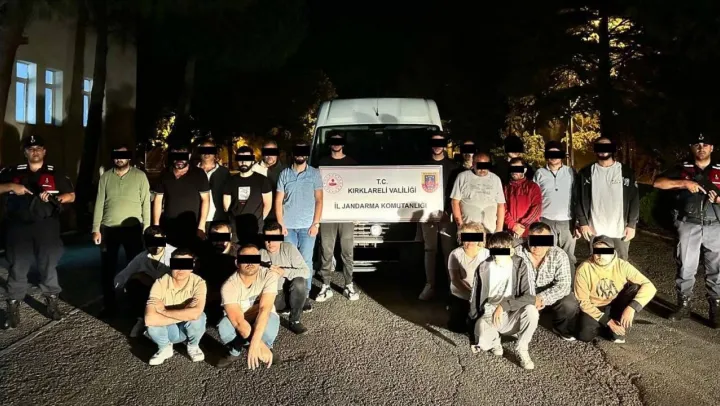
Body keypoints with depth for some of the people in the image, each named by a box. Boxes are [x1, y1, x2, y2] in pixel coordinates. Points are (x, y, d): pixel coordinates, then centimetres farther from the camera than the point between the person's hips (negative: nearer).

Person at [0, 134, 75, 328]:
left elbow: (71, 196, 7)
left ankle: (52, 302, 18)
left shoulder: (56, 174, 8)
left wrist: (54, 198, -11)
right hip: (19, 227, 0)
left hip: (46, 227, 0)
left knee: (48, 265, 6)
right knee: (17, 267, 3)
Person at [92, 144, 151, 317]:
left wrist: (146, 228, -6)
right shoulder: (105, 176, 7)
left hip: (132, 228, -2)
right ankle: (109, 305, 20)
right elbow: (99, 203, 7)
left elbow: (146, 203, -2)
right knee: (108, 269, 9)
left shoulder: (140, 176, -1)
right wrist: (96, 229, 2)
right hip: (108, 229, 2)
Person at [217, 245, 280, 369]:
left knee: (269, 326, -37)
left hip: (264, 318, 0)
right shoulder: (229, 286, -25)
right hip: (240, 322, 1)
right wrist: (260, 345, -45)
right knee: (224, 328, -33)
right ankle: (235, 351, 1)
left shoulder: (269, 276, -25)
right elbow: (238, 321, -34)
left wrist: (255, 342, -47)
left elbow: (264, 309, -35)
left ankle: (267, 346, 0)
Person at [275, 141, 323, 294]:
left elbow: (319, 200, 2)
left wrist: (316, 224, -6)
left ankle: (305, 293, 5)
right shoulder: (285, 174, 7)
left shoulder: (314, 173, 4)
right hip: (288, 226, 1)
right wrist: (280, 224, -1)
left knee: (306, 261, -1)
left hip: (307, 226, -1)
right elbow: (278, 201, 6)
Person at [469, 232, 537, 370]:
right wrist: (476, 323, 3)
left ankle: (522, 349, -6)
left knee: (531, 310, -33)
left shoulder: (519, 266, -10)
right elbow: (475, 298, 2)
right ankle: (494, 340, 10)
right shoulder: (483, 268, -8)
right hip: (489, 316, 0)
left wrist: (504, 305, -29)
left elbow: (530, 297, -21)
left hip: (511, 316, 0)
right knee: (483, 342, -32)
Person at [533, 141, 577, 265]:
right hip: (546, 221, 0)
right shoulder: (540, 173, 6)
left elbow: (577, 197, 6)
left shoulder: (571, 172, 6)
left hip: (567, 221, 0)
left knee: (568, 257, 4)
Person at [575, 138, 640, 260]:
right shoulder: (586, 173, 5)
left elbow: (634, 199, 3)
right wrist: (583, 222, -4)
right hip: (594, 231, 0)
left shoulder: (626, 172, 4)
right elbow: (580, 199, 4)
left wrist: (632, 225, -3)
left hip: (620, 231, 0)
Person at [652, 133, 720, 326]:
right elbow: (657, 183, -5)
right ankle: (683, 305, 17)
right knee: (685, 268, 5)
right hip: (689, 226, -1)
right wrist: (684, 183, -15)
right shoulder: (682, 169, 5)